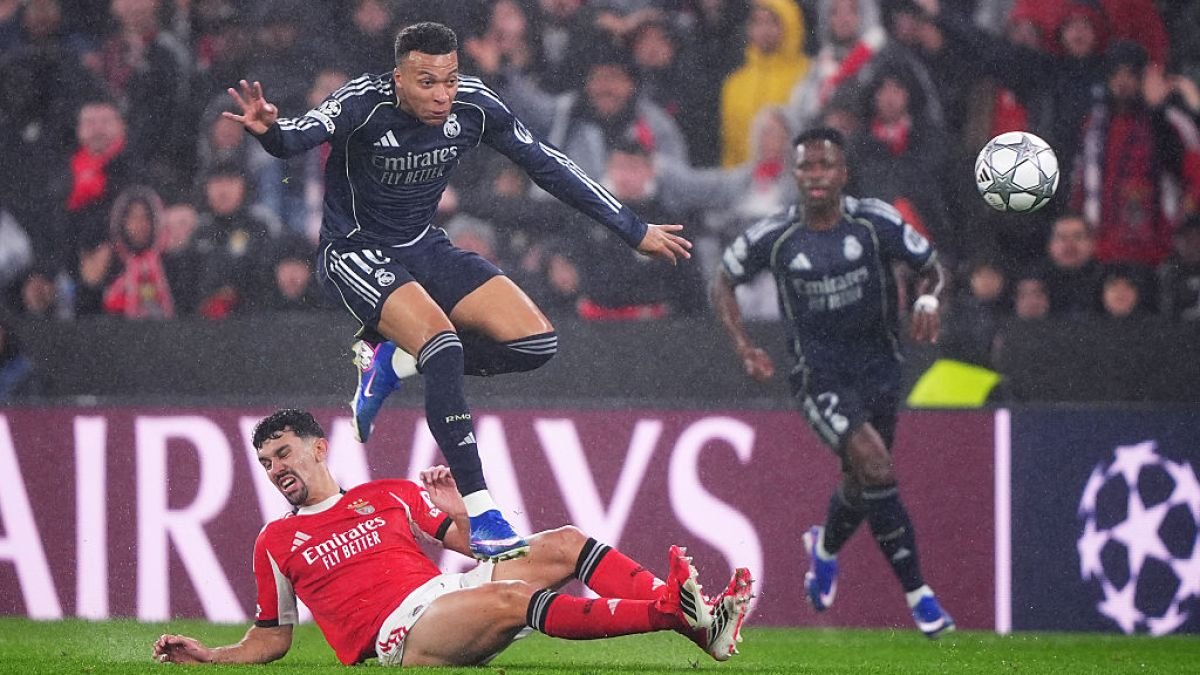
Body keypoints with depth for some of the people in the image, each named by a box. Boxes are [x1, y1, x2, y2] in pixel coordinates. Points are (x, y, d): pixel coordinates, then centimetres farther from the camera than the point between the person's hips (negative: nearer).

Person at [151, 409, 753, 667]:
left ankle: (697, 621, -25)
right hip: (398, 632, -5)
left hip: (449, 589, 5)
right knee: (512, 598, -33)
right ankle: (675, 611, -47)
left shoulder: (392, 495, 24)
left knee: (563, 545, -11)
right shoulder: (276, 542, 17)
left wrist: (456, 509, 7)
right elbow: (271, 637, 20)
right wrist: (207, 656, 7)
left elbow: (481, 547, 24)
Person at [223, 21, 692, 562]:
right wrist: (270, 129, -67)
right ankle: (479, 513, -27)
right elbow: (298, 137, -41)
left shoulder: (474, 106, -10)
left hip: (424, 249, 6)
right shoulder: (363, 102, -23)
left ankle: (394, 356, 9)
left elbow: (549, 168, 1)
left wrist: (635, 231, 5)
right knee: (444, 344, -31)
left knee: (535, 343, -10)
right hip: (355, 252, -6)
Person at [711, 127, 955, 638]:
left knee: (862, 482, 14)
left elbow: (930, 266, 4)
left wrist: (928, 298, -19)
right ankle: (917, 594, -18)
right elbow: (723, 282, 8)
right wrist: (744, 348, -4)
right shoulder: (773, 237, -9)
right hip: (820, 374, -3)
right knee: (873, 462, -23)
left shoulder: (875, 221, -8)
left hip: (879, 365, 3)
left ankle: (825, 548, 51)